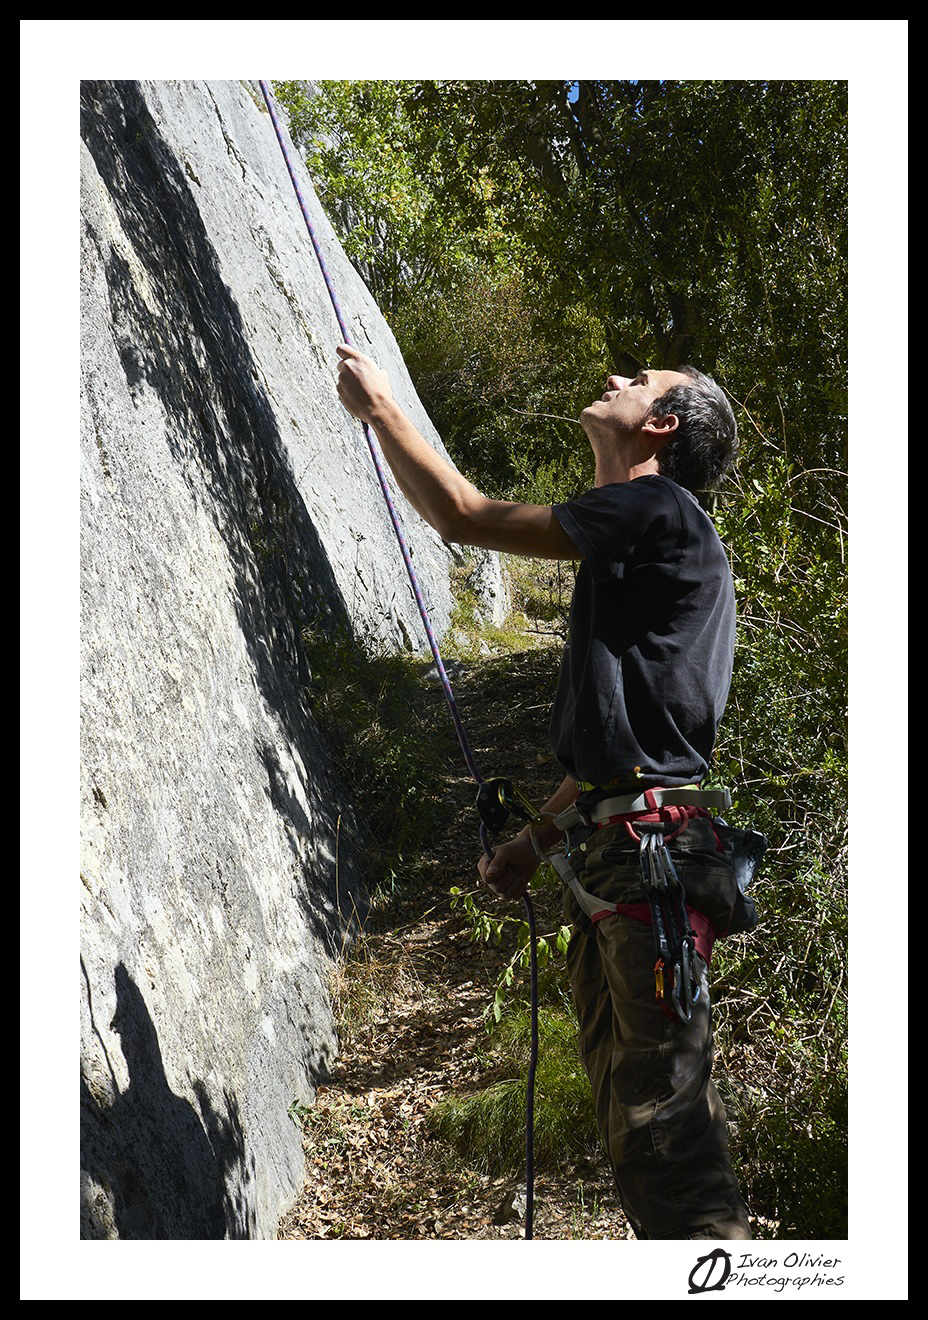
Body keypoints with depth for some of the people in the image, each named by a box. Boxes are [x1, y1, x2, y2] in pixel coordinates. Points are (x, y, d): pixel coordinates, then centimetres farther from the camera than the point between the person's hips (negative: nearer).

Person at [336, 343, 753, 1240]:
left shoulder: (658, 505, -6)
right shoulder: (632, 554, 23)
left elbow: (462, 515, -6)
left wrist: (379, 406, 7)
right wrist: (534, 843, 23)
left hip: (649, 855, -10)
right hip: (607, 862, 10)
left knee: (662, 1116, -11)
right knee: (630, 1117, 14)